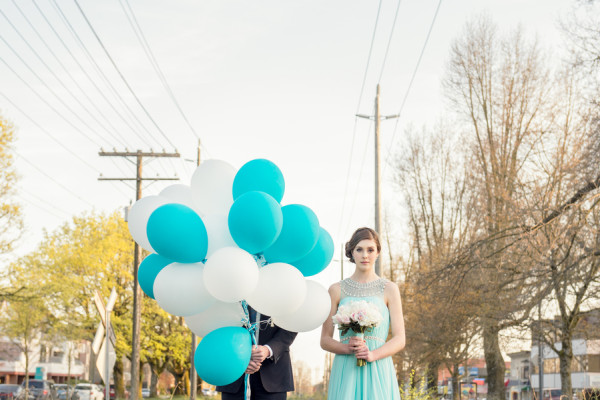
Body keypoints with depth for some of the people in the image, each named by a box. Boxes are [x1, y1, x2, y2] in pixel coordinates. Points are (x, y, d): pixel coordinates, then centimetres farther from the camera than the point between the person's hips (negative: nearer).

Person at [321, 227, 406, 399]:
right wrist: (346, 348, -11)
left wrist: (372, 355, -14)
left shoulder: (389, 289, 6)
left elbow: (399, 339, 3)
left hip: (377, 371, -1)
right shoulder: (337, 290, 9)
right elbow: (325, 340, 9)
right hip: (346, 372, 1)